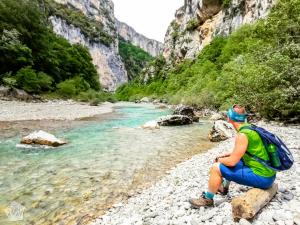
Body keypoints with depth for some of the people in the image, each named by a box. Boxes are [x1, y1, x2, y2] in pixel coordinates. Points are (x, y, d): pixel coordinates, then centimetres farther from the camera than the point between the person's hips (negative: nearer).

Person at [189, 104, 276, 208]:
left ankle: (207, 199, 10)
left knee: (216, 168, -10)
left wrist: (219, 160, 1)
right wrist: (225, 155, 16)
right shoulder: (250, 127, 5)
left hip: (261, 177, -9)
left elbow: (232, 161, -19)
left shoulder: (242, 135, -23)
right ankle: (224, 187, 41)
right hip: (268, 173, 9)